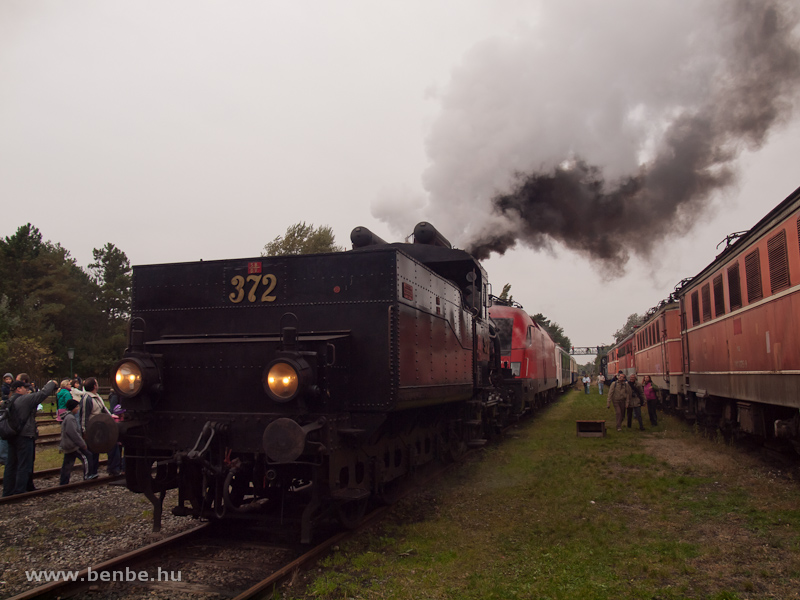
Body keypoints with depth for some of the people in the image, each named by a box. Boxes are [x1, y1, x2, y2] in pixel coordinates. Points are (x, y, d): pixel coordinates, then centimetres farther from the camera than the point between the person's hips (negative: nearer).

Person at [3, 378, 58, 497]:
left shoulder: (9, 401, 8)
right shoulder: (25, 399, -16)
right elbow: (43, 394, -15)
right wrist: (52, 384, 1)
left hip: (12, 437, 9)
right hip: (24, 437, -8)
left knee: (11, 465, 14)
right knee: (24, 466, -1)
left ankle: (8, 492, 20)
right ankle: (19, 492, 1)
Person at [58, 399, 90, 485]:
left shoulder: (67, 417, 17)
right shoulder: (70, 418, -16)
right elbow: (73, 433, -22)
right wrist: (82, 444, -17)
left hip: (67, 446, 10)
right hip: (73, 446, -10)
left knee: (67, 465, 12)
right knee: (86, 457, -4)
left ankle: (63, 482, 16)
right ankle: (87, 477, -3)